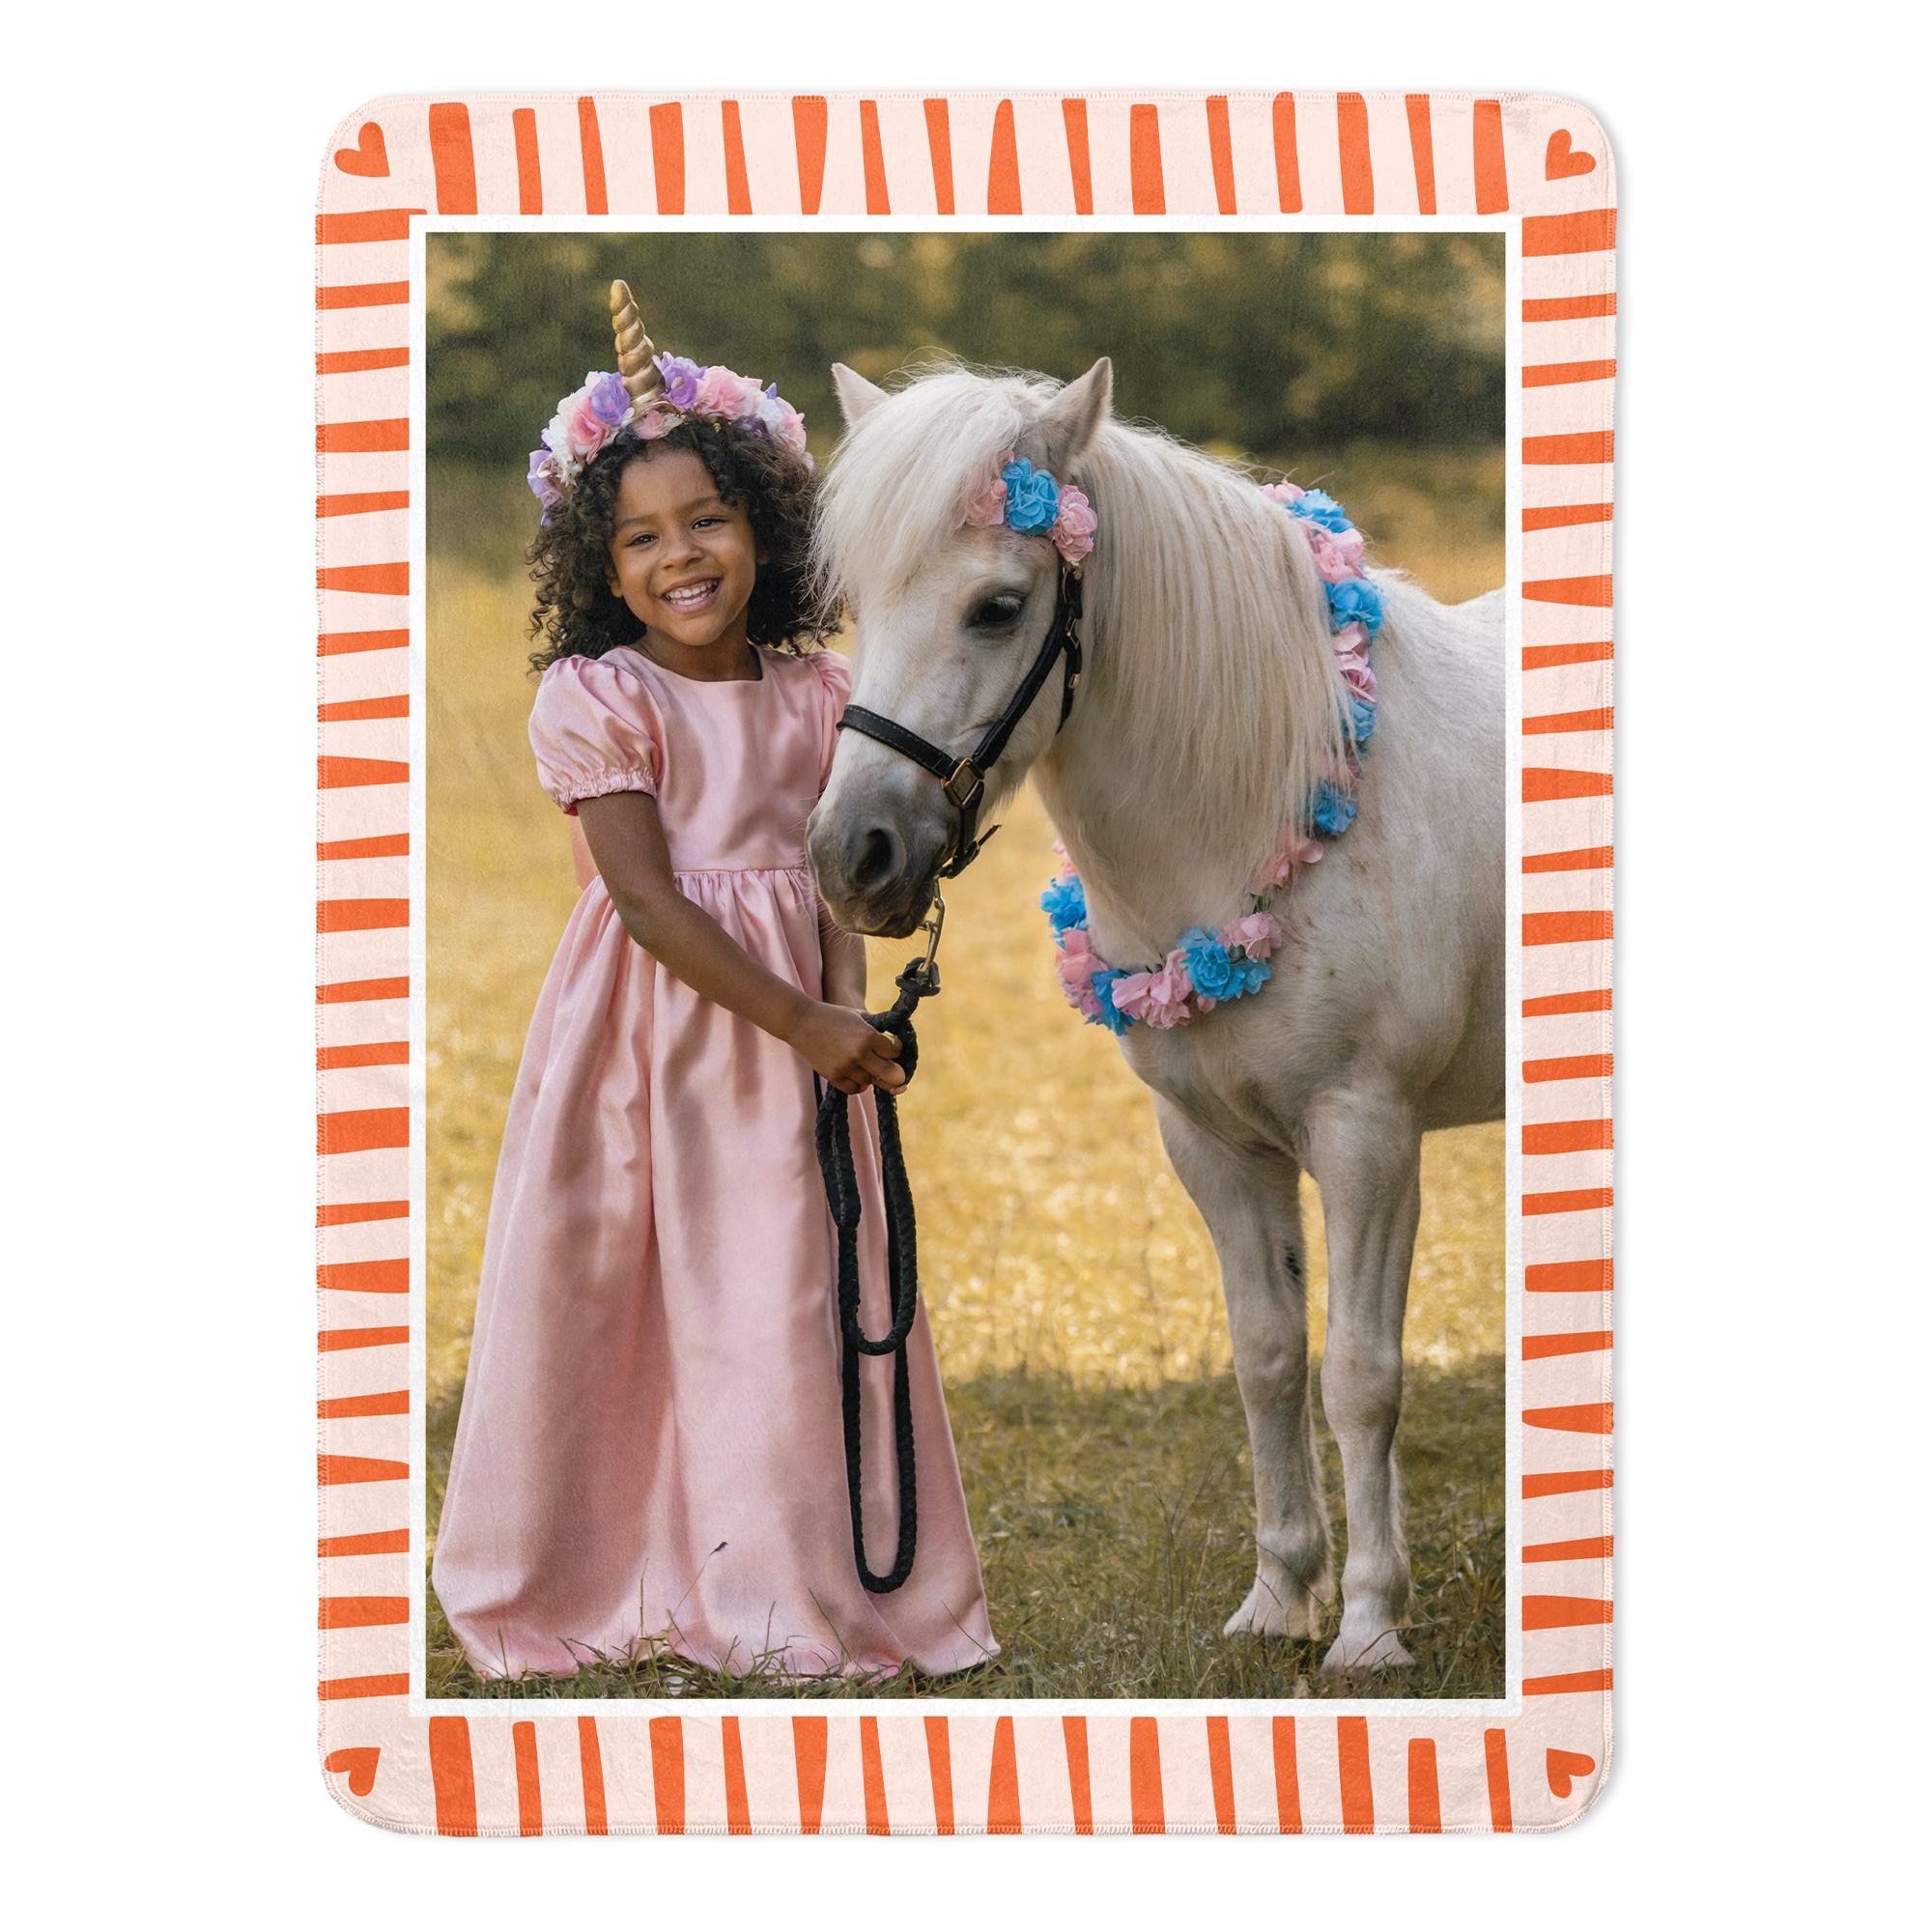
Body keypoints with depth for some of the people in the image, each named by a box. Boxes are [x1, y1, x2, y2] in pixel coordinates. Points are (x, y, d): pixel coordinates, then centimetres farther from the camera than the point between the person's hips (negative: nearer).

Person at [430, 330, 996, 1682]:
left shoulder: (816, 695, 6)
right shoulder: (594, 699, -8)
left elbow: (829, 878, 6)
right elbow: (648, 897, -15)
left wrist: (848, 1009, -13)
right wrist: (804, 1024, -19)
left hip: (793, 1026, 3)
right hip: (649, 1022, -3)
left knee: (791, 1301, 4)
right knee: (613, 1291, 2)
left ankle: (792, 1583, 15)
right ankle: (609, 1571, 16)